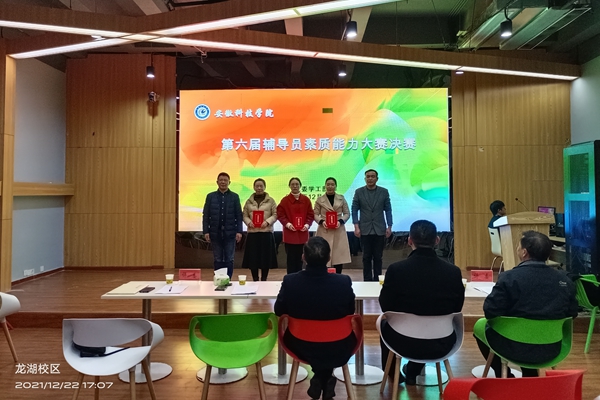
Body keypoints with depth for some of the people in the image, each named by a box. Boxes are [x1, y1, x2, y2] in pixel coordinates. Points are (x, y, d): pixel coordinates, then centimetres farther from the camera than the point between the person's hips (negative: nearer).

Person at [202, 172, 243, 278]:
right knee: (218, 260, 8)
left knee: (229, 260, 4)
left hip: (230, 233, -1)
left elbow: (239, 216, 0)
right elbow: (206, 215, 3)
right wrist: (206, 231, -4)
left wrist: (239, 231, -7)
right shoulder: (210, 196, 5)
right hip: (215, 233, 1)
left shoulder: (235, 196, 3)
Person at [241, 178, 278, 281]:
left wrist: (267, 222, -16)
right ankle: (255, 280, 16)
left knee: (265, 258, 1)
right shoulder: (249, 201, 11)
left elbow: (275, 215, 0)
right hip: (252, 232, 2)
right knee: (253, 258, 2)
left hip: (266, 232, -1)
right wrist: (249, 222, -11)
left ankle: (263, 280, 14)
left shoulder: (271, 201, 4)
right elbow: (245, 215, 9)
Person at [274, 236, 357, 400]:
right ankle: (325, 379, 34)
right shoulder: (344, 282, -23)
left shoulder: (290, 281, -23)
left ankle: (319, 378, 29)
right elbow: (351, 311, -3)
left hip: (302, 349, 1)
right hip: (338, 351, 0)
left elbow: (279, 311, -3)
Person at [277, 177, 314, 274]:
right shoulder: (285, 200, -1)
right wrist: (287, 224, -16)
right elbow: (280, 215, -2)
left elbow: (311, 215, 6)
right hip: (290, 233, -2)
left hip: (302, 233, 2)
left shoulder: (306, 200, 5)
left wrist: (307, 224, -10)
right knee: (291, 258, 1)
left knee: (299, 258, 10)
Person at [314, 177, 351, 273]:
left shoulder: (341, 198, 7)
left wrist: (341, 221, -10)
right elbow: (315, 214, 4)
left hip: (339, 231, 1)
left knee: (339, 256, 1)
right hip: (324, 231, -1)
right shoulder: (319, 200, 4)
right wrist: (321, 221, -15)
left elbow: (347, 213, 8)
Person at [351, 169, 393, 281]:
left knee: (378, 257, 6)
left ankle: (377, 280, 15)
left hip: (379, 230, 0)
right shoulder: (359, 192, 1)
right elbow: (354, 210, 1)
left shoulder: (384, 192, 2)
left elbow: (388, 210, 4)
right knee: (366, 257, 5)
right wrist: (356, 227, -7)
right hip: (365, 230, 0)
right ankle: (367, 280, 13)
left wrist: (389, 227, -2)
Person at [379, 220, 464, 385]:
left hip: (404, 342, -2)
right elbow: (457, 308, 1)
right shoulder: (453, 271, -14)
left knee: (385, 323, 31)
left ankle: (393, 373, 50)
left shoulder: (396, 269, -20)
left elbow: (385, 306, -7)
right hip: (442, 344, 3)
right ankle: (412, 372, 52)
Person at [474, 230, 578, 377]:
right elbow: (572, 313, 6)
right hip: (551, 349, 5)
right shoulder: (565, 280, -7)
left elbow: (489, 312, -17)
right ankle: (531, 375, 38)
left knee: (480, 325, 23)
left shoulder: (509, 277, -22)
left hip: (516, 348, -5)